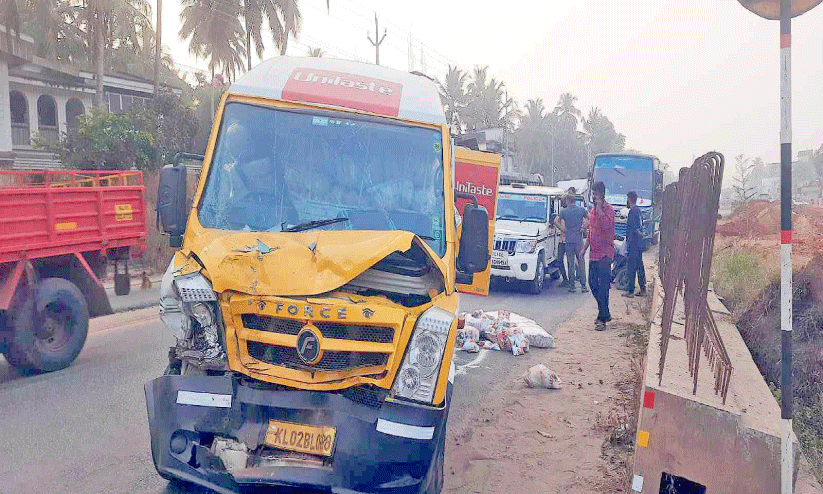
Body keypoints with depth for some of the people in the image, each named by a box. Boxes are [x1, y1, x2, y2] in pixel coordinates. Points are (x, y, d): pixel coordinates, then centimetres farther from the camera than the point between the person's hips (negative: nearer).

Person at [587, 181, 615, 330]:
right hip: (594, 253, 9)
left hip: (604, 253, -8)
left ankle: (602, 318, -2)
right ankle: (605, 313, 25)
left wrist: (599, 208, -25)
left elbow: (606, 226, -28)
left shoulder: (608, 209, -10)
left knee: (603, 286, -7)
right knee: (593, 283, 11)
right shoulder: (593, 209, 16)